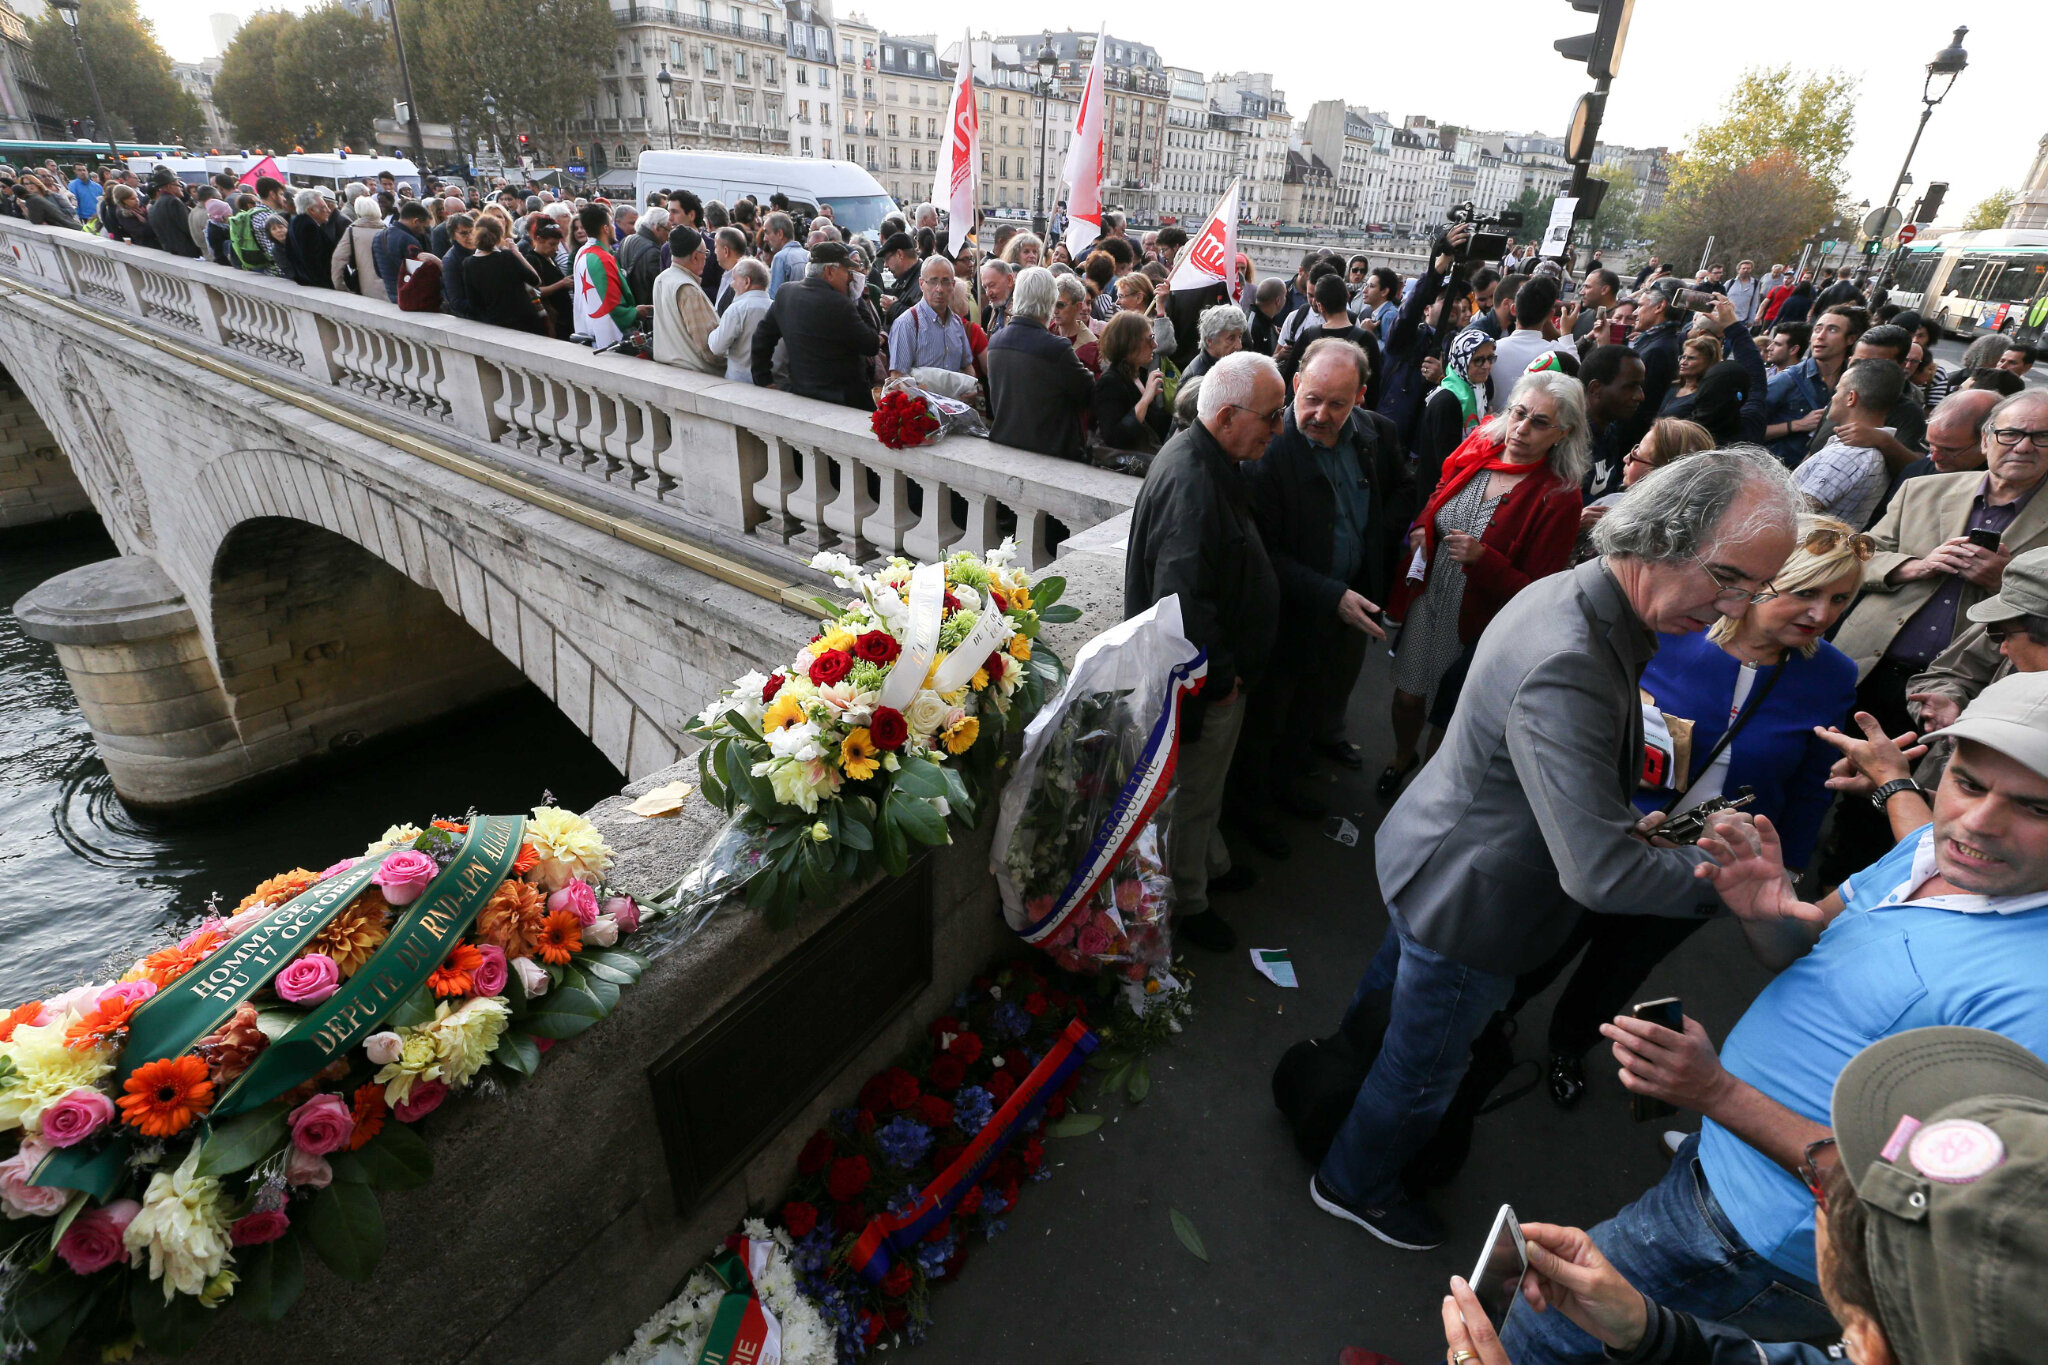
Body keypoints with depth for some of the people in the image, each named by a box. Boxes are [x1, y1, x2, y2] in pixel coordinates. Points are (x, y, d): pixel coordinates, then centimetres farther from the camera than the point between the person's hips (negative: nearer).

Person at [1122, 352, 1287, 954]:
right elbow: (1185, 601, -35)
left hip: (1215, 669, 10)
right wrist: (1221, 677, -23)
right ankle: (1185, 902, 31)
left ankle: (1211, 862, 49)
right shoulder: (1191, 483, -30)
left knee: (1203, 784, 28)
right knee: (1193, 790, 10)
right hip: (1202, 679, -10)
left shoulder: (1207, 460, 5)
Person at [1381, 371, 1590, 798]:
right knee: (1408, 694, 14)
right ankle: (1403, 758, 44)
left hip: (1479, 619, -3)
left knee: (1453, 710, 14)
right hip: (1427, 598, 4)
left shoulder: (1559, 499, -18)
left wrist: (1482, 558, -31)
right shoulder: (1476, 452, -5)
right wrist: (1419, 532, -5)